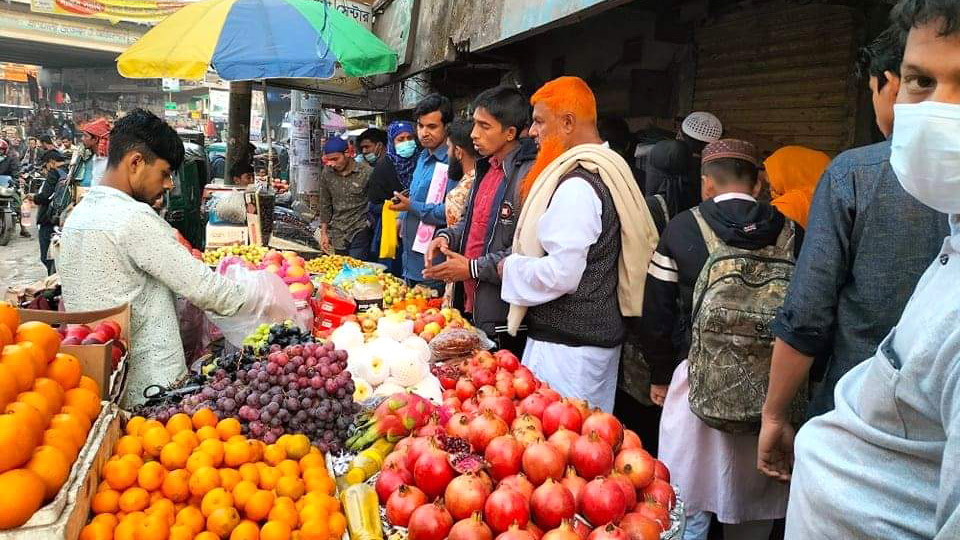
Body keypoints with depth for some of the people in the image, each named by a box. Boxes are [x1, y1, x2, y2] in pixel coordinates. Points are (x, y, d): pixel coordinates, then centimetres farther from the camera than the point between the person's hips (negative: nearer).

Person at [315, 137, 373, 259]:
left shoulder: (366, 172, -8)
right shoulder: (326, 173, 5)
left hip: (360, 232, -4)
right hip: (338, 234, 4)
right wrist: (324, 233, 10)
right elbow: (325, 206, 12)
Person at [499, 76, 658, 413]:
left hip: (566, 345, -10)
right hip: (600, 334, 10)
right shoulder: (607, 169, 12)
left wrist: (510, 268, -8)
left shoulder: (576, 185, -20)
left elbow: (562, 273, -24)